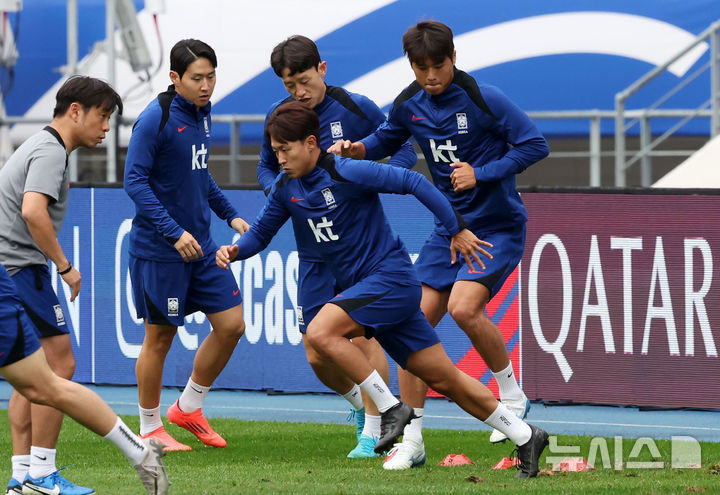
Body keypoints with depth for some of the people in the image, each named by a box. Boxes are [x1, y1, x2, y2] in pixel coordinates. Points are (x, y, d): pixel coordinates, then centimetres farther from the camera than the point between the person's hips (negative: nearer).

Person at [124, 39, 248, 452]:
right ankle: (150, 429, 16)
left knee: (232, 324, 5)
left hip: (201, 246, 8)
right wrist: (174, 232, -24)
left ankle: (189, 408, 21)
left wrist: (230, 214, 15)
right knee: (160, 336, 1)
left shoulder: (203, 114, 8)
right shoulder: (156, 119, -16)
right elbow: (135, 181, -19)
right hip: (159, 249, -8)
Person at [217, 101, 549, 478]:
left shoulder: (346, 173, -17)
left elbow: (413, 182, -16)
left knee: (321, 332, -25)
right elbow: (260, 233, 15)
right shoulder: (285, 188, 5)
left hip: (391, 278, -8)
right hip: (361, 287, 8)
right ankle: (525, 436, 15)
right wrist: (235, 250, -8)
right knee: (443, 379, 8)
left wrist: (457, 230, -14)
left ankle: (391, 407, -15)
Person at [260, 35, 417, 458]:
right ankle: (359, 403, 31)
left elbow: (405, 152, -2)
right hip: (313, 250, 4)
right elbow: (266, 168, 18)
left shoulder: (355, 109, -9)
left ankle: (372, 433, -1)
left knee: (364, 333, -12)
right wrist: (279, 190, -6)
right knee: (317, 355, 2)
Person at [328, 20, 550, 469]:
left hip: (498, 226, -6)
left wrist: (482, 174, -20)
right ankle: (411, 441, 3)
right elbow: (386, 141, 21)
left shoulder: (483, 99, -16)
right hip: (449, 227, 6)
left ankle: (512, 396, -2)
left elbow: (536, 145, -14)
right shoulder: (409, 105, 2)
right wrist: (357, 149, -1)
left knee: (463, 306, -27)